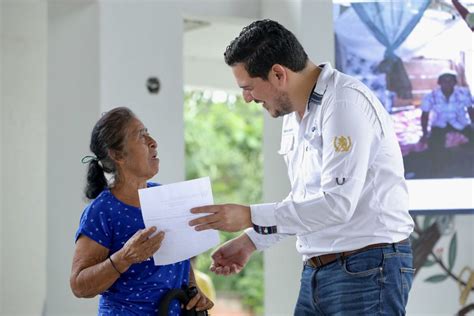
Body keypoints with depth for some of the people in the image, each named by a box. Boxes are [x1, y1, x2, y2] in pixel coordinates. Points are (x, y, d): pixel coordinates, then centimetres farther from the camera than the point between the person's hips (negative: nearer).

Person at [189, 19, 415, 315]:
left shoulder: (345, 101, -16)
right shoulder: (294, 114, 13)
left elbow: (337, 203, -23)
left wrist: (249, 216, -19)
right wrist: (250, 241, 12)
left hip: (369, 268, -8)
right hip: (318, 271, 8)